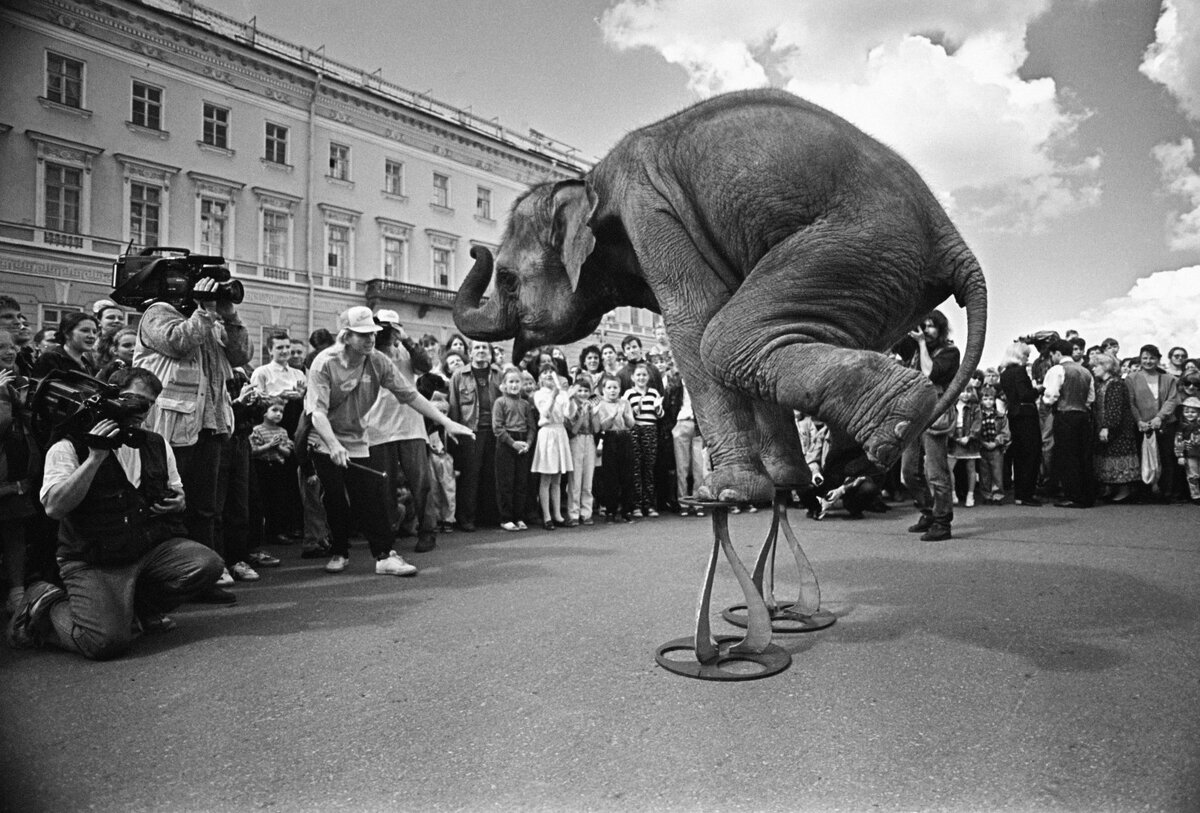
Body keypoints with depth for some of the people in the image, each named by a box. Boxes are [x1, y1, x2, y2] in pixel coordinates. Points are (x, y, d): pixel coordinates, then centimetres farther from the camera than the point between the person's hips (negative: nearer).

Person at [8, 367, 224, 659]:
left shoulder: (157, 444, 15)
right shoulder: (70, 446, -2)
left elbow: (177, 495, 27)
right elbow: (54, 507, -16)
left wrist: (178, 503, 2)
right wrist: (96, 457, -19)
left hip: (154, 547, 5)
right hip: (93, 561, -5)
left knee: (207, 563, -23)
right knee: (108, 640, -25)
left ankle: (137, 607, 4)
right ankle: (47, 608, 9)